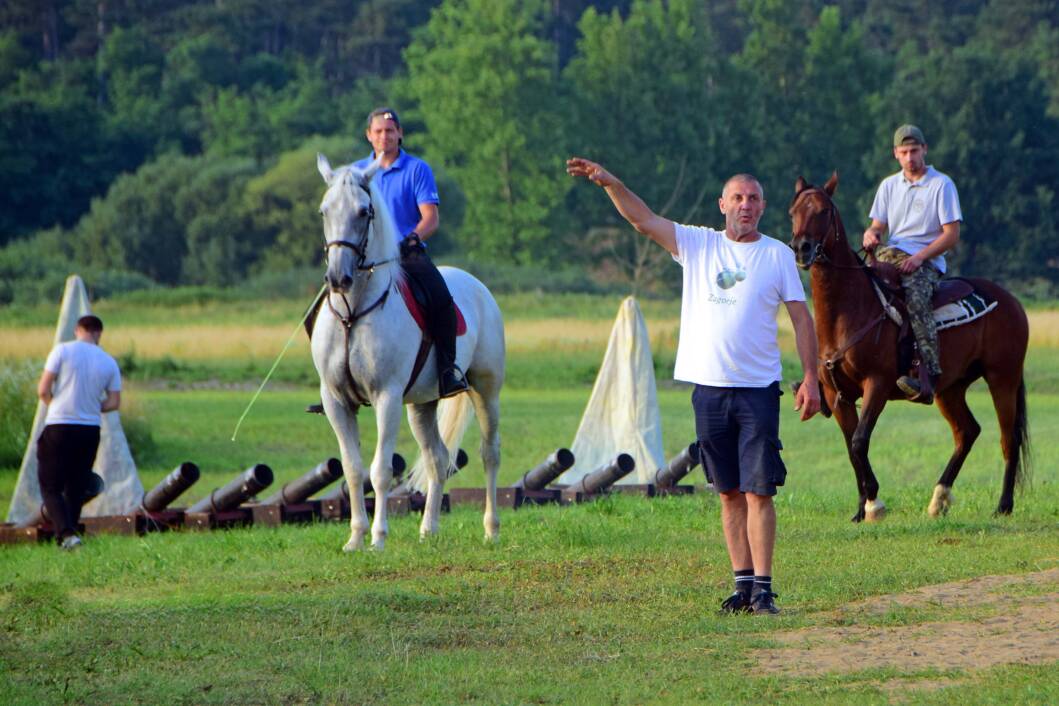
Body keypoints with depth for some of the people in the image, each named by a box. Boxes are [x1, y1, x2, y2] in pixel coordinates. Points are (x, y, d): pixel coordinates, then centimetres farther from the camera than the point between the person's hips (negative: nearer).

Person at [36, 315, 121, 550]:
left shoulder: (62, 351, -5)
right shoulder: (109, 362, 4)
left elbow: (43, 391, -8)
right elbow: (114, 402, 4)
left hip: (59, 427, -3)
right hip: (90, 430, 3)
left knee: (50, 487, 1)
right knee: (76, 488, 17)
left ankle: (66, 533, -18)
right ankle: (67, 535, 22)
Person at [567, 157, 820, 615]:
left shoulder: (778, 254, 5)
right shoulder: (698, 244, 9)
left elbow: (801, 318, 4)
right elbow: (643, 219, 1)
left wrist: (811, 378, -3)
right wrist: (610, 183, -14)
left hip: (758, 389, -3)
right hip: (709, 388, 3)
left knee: (758, 491, -8)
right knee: (729, 493, 7)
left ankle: (763, 588, -8)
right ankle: (743, 583, 12)